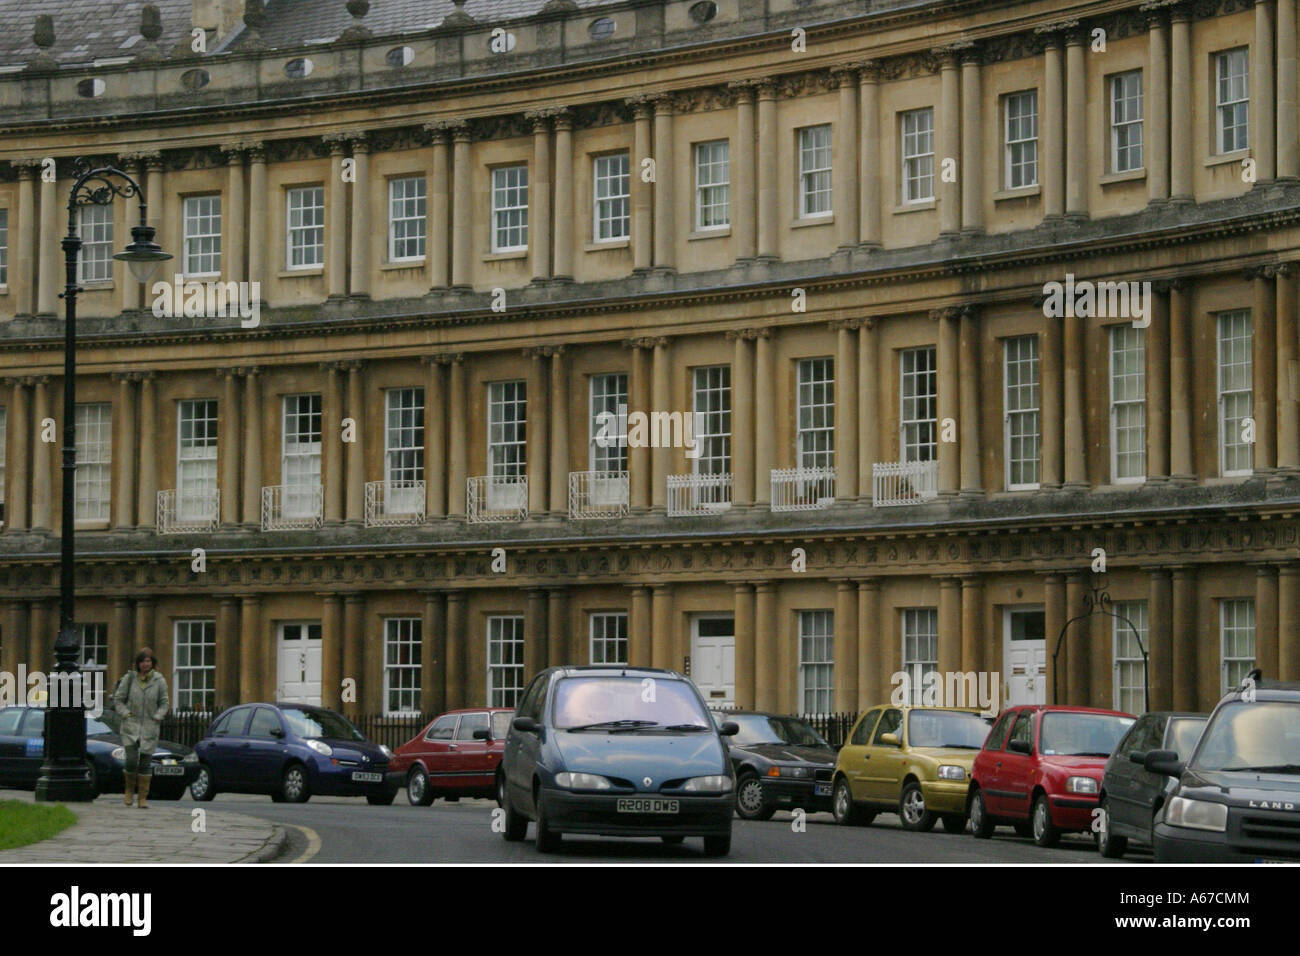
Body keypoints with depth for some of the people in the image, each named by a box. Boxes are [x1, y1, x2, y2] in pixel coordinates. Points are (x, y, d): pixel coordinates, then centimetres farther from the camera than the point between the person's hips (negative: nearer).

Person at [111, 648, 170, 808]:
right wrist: (126, 714, -7)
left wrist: (157, 718, -6)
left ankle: (143, 798, 8)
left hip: (149, 728, 1)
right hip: (131, 726, -1)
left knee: (146, 763, 0)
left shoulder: (159, 680, 0)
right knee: (131, 760, -13)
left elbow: (164, 703, 8)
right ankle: (129, 790, 12)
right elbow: (118, 700, 5)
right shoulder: (129, 678, -2)